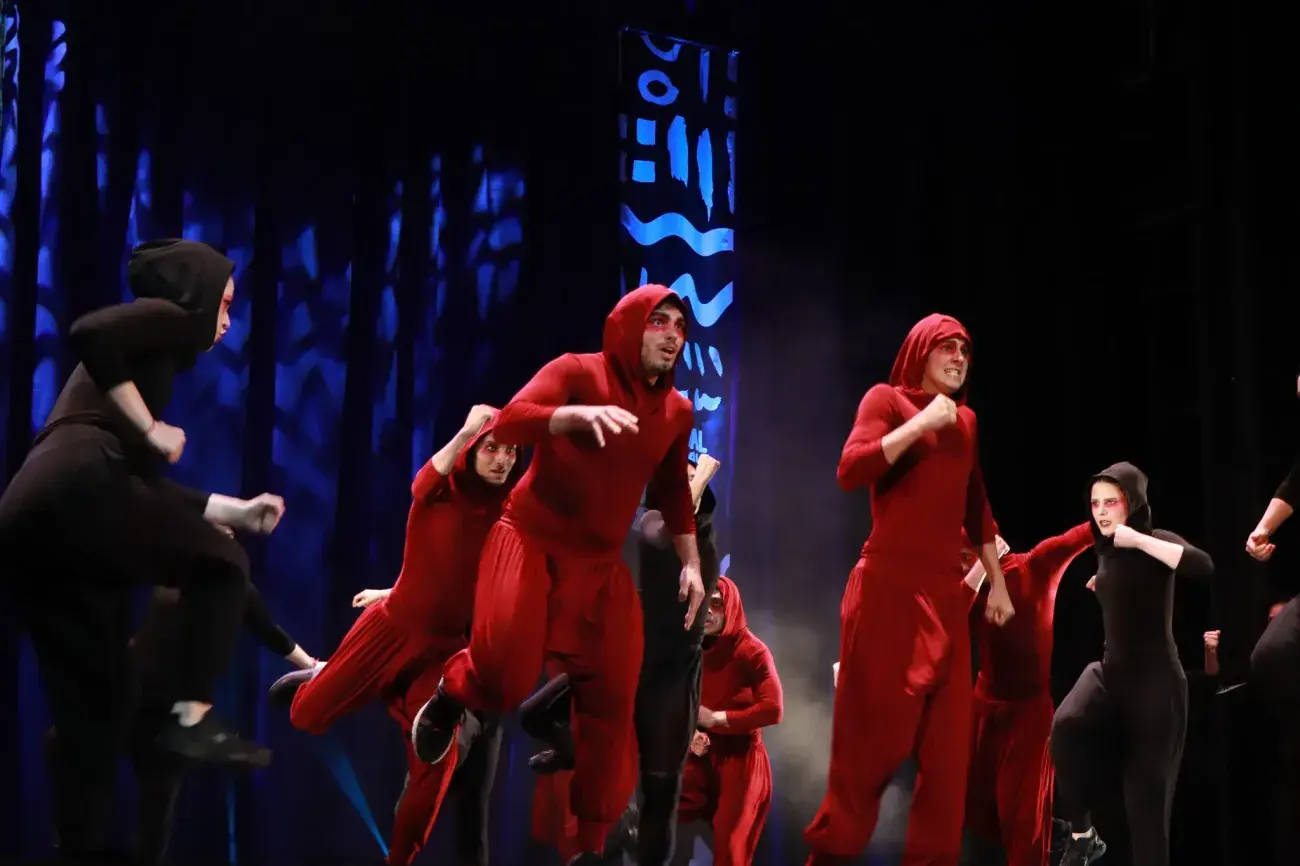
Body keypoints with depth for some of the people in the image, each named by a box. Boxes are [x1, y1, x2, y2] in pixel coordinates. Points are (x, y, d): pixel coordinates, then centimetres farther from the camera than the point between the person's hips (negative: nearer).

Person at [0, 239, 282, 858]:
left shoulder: (150, 355, 35)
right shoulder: (164, 318, 11)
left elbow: (146, 483, 33)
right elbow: (88, 333, -13)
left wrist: (235, 510, 38)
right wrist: (151, 427, -6)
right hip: (76, 488, -9)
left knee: (92, 707, 11)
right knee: (221, 566, 9)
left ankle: (80, 846, 12)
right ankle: (191, 719, -3)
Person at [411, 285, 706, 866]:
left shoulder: (678, 411, 6)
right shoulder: (577, 373, -10)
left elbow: (674, 492, 20)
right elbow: (509, 424, -25)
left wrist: (691, 564, 14)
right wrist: (581, 414, -41)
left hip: (600, 563, 5)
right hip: (530, 541, -5)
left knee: (610, 703, 0)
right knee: (506, 673, -25)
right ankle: (453, 693, 13)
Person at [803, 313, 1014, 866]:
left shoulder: (966, 421, 17)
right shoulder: (886, 399, 0)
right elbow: (850, 471, -16)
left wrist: (998, 582, 22)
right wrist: (920, 424, -16)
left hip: (943, 595, 6)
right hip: (888, 590, -6)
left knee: (948, 741, 3)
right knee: (874, 737, -3)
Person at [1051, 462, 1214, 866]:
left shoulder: (1156, 541, -9)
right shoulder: (1105, 550, 10)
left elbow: (1203, 567, -30)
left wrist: (1138, 540, -28)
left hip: (1155, 680, -5)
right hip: (1109, 672, 5)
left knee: (1147, 795, -2)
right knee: (1066, 728, -27)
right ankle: (1082, 834, -12)